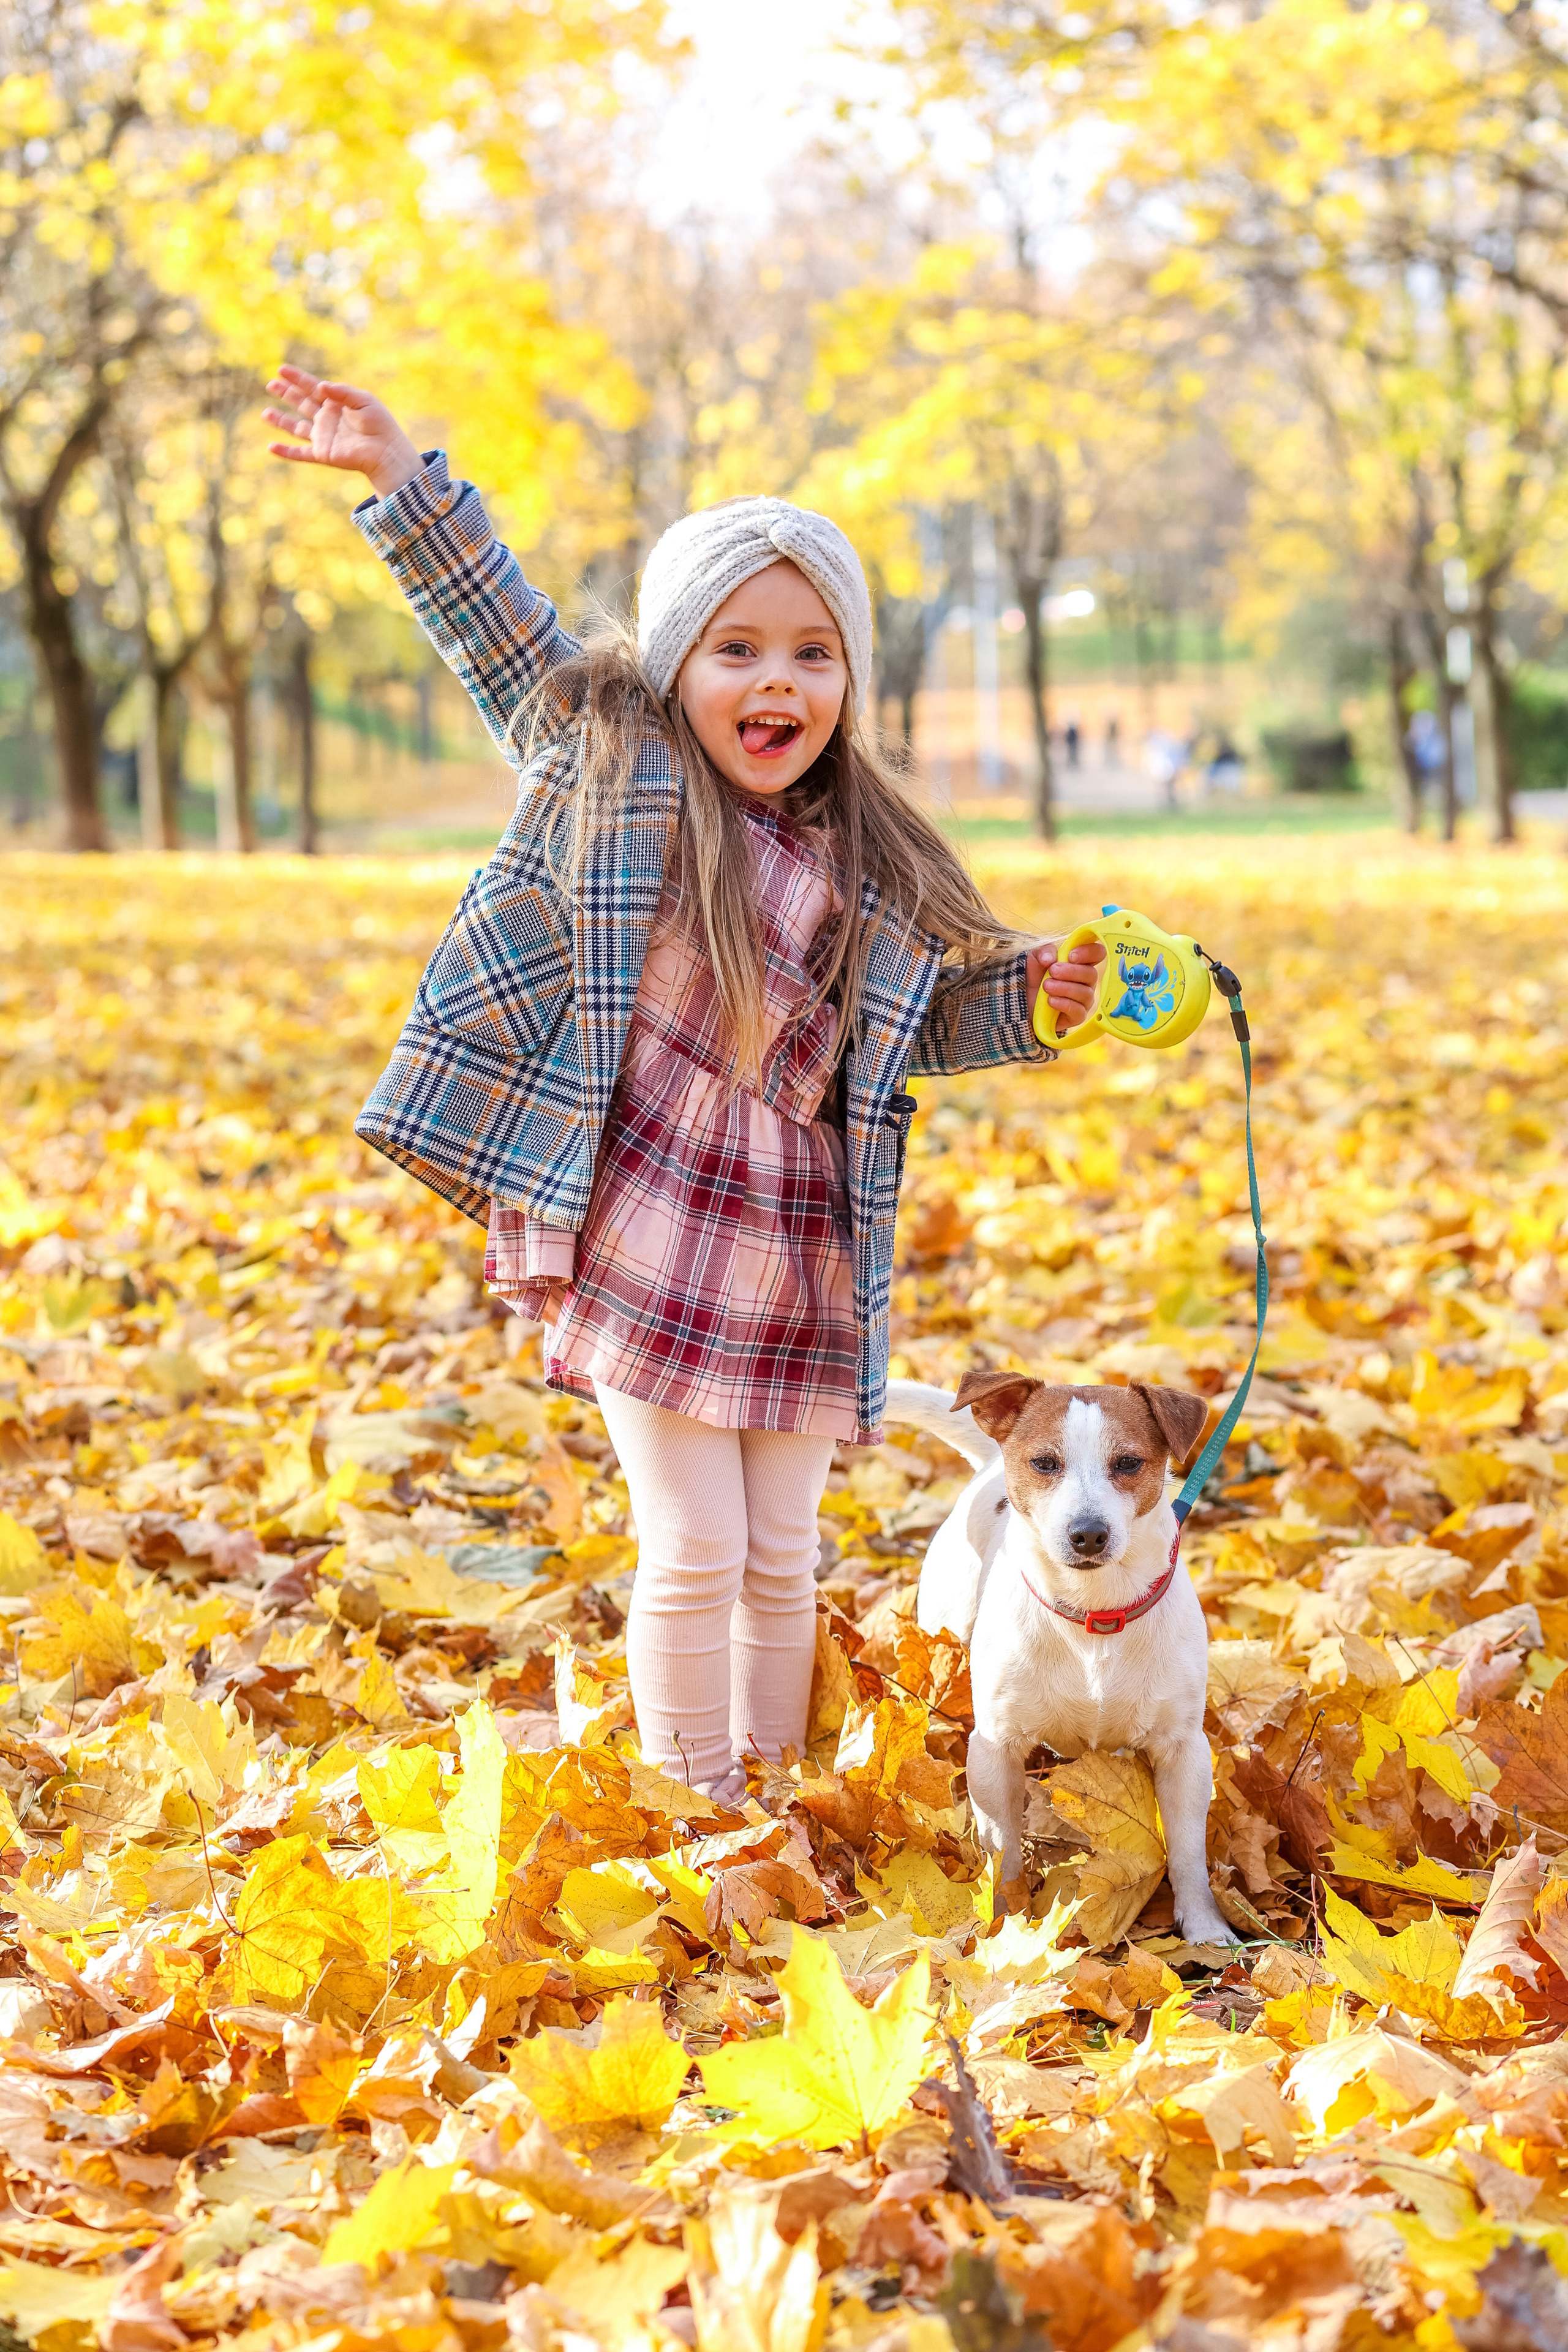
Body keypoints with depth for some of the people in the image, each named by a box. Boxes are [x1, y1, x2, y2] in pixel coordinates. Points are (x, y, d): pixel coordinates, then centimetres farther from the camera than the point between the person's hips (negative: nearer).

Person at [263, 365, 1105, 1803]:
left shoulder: (877, 871, 6)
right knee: (693, 1551, -3)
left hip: (800, 1261, 4)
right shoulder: (620, 768, -3)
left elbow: (911, 1028, 20)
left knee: (782, 1558, 13)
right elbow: (495, 622, 2)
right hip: (651, 1241, -4)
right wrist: (406, 481, -5)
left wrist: (1024, 1002, 6)